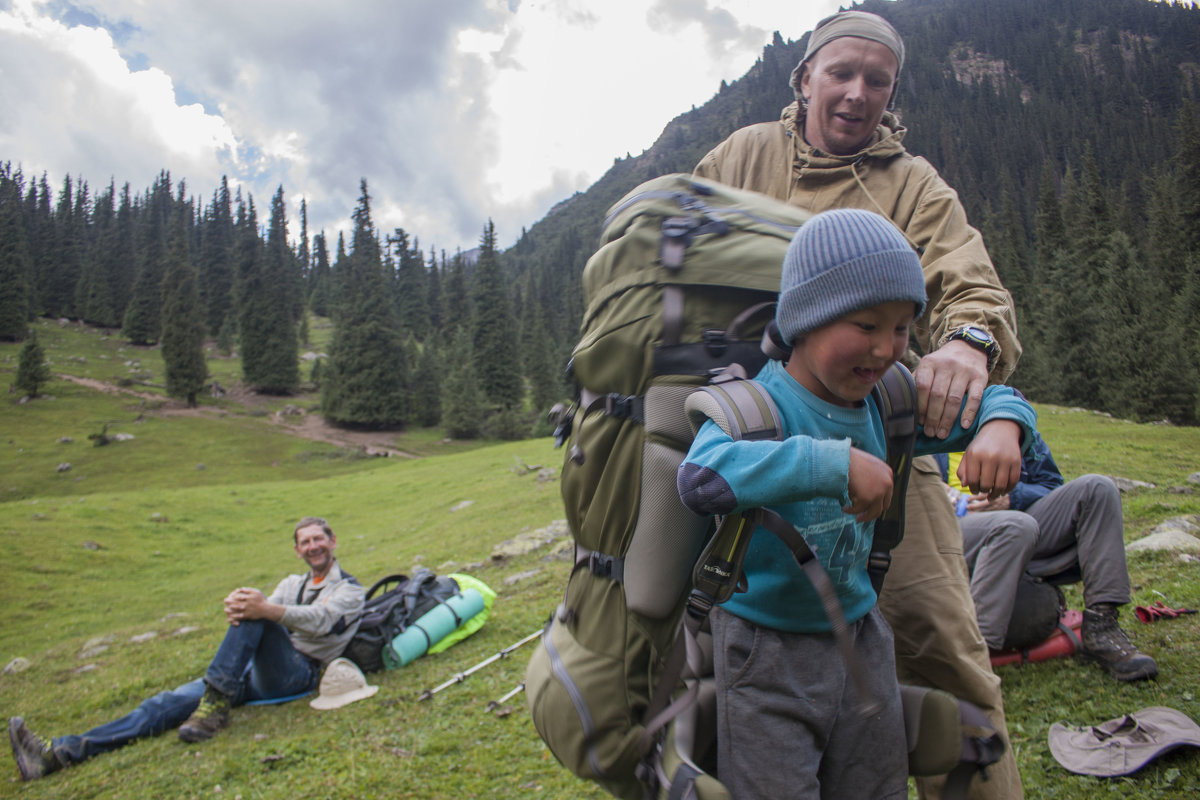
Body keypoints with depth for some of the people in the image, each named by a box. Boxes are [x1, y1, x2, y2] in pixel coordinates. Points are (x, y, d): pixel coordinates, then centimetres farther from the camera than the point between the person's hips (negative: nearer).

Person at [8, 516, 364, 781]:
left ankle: (216, 705, -29)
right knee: (174, 701, -9)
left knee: (256, 616, -28)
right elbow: (262, 610, 6)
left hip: (301, 671, -6)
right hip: (259, 673, 6)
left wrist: (266, 610, -32)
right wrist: (238, 607, -19)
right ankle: (59, 753, -15)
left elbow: (320, 621, -17)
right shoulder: (292, 584, 26)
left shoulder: (348, 589, 5)